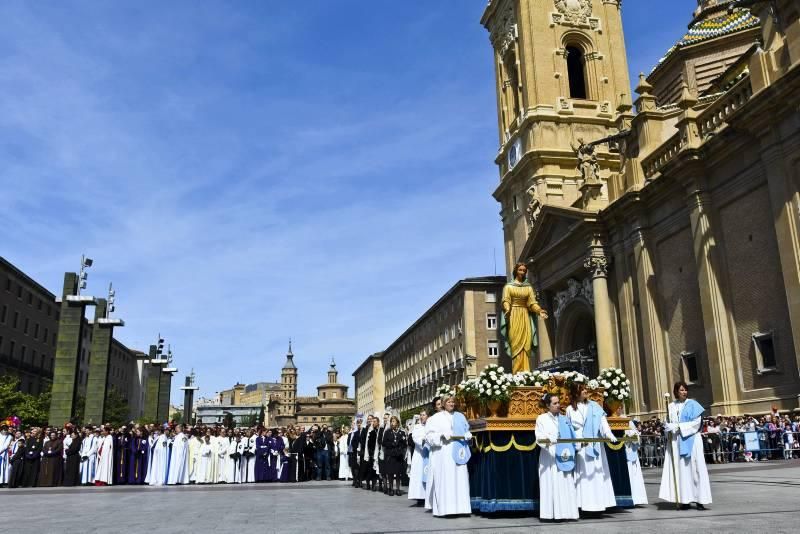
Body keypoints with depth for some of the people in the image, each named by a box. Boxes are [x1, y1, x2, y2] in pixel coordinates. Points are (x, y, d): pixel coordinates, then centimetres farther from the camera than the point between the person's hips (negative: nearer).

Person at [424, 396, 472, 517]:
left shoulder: (460, 417, 16)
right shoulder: (436, 418, 6)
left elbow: (467, 431, 19)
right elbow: (429, 435, 0)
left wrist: (467, 436, -3)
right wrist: (442, 435, -16)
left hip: (458, 452, 3)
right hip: (443, 452, -3)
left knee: (459, 477, -2)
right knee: (444, 478, -8)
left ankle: (459, 506, 1)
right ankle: (443, 508, -7)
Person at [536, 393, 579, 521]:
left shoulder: (564, 419, 14)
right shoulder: (541, 419, 4)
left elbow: (570, 437, 9)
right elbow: (539, 438, -6)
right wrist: (546, 441, -27)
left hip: (563, 457, 3)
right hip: (549, 457, -3)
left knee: (566, 485, 1)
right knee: (550, 484, -5)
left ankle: (565, 512, 4)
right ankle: (550, 513, -3)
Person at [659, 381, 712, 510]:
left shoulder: (692, 404, 1)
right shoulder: (672, 406, 13)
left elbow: (697, 422, -8)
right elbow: (668, 423, 18)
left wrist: (679, 427, -13)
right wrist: (668, 429, -2)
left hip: (690, 440, -4)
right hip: (676, 442, 4)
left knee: (694, 468, -4)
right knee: (680, 469, 1)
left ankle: (700, 500, -1)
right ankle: (685, 500, 4)